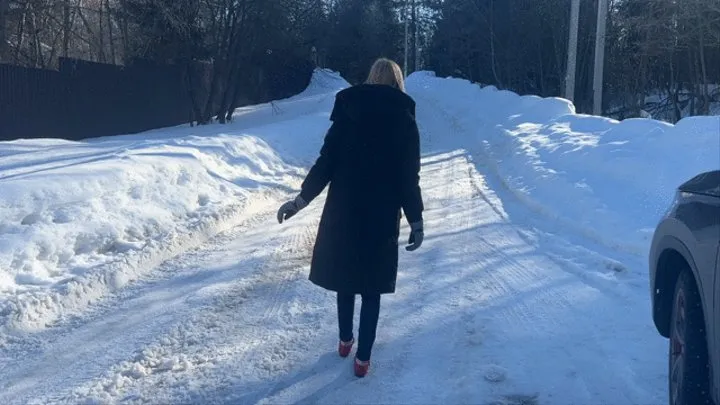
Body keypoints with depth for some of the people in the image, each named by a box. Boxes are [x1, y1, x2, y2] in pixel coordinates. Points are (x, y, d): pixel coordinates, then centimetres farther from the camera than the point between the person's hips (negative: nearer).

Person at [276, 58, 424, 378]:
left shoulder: (348, 112, -1)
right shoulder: (404, 120, -4)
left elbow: (326, 162, -5)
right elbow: (409, 176, -7)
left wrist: (301, 199, 1)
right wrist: (416, 219, 0)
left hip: (343, 211, 1)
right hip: (382, 216, -1)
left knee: (345, 274, 19)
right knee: (371, 286, 9)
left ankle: (345, 341, 35)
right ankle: (363, 358, 12)